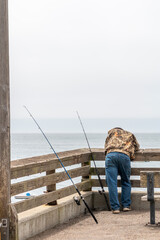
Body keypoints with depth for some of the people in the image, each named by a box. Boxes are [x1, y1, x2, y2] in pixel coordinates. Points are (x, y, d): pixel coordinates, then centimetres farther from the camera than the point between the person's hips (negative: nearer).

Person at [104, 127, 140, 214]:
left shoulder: (112, 131, 33)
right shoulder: (130, 135, 35)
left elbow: (106, 146, 37)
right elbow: (137, 147, 49)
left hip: (110, 154, -1)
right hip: (124, 156, 1)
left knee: (112, 183, -1)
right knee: (126, 182, 17)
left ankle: (115, 207, -4)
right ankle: (126, 205, 14)